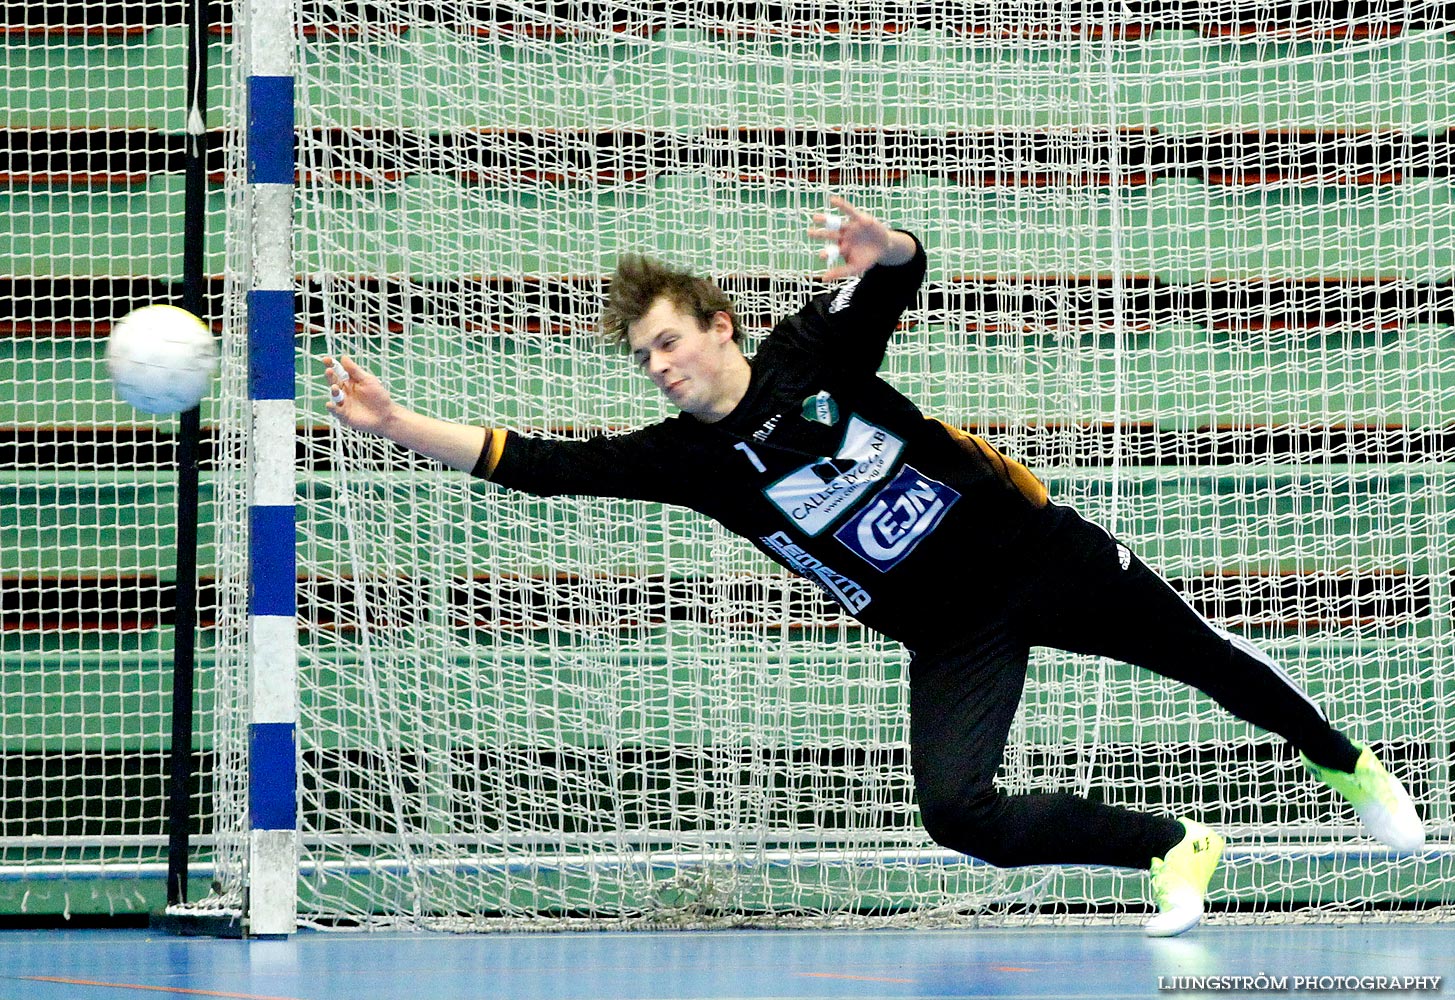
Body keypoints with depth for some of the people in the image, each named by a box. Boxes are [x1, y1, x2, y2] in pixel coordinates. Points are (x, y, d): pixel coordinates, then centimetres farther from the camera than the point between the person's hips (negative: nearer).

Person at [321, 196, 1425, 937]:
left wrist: (880, 248, -43)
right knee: (955, 812, -19)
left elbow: (904, 272, -19)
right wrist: (399, 425, -17)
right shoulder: (685, 457, -4)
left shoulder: (812, 351, -10)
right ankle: (1174, 850, -1)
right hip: (952, 638, 2)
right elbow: (539, 463, -9)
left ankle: (1350, 767, 39)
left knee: (1207, 657, 10)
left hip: (1039, 554, -2)